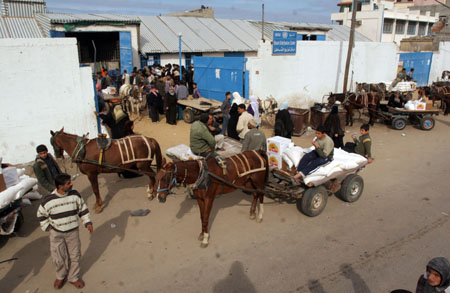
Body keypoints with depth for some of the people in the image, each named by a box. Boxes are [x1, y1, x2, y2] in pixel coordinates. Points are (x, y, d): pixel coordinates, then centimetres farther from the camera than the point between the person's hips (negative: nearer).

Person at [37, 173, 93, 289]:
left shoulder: (75, 195, -11)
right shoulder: (48, 200, -17)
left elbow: (83, 209, 1)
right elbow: (41, 214, 1)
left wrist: (88, 223, -4)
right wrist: (47, 227, -2)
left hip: (72, 232, 2)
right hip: (56, 233, -1)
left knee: (74, 256, 13)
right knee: (58, 258, 11)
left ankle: (73, 277, 36)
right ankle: (61, 276, 41)